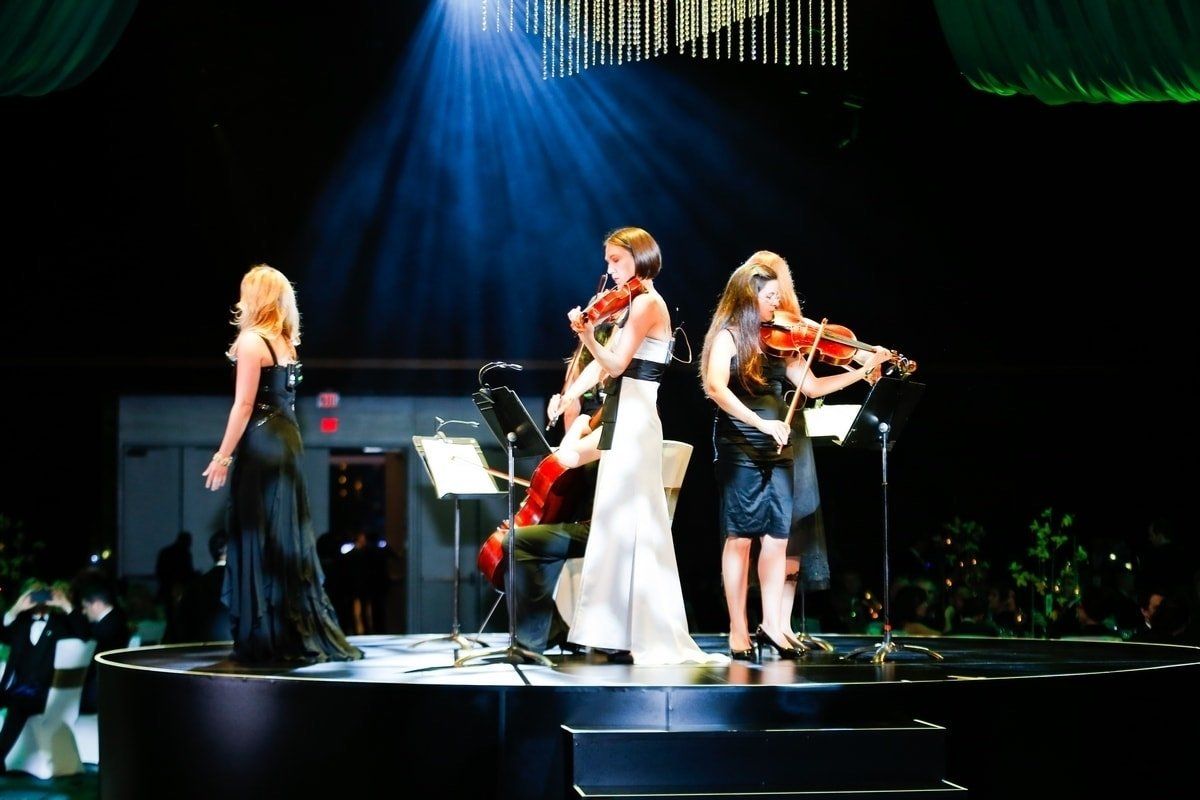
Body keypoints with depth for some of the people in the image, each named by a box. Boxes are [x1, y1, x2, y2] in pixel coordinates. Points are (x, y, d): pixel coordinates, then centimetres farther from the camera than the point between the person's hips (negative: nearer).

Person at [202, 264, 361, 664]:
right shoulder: (285, 342, 14)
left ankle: (268, 639, -2)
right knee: (289, 538, 11)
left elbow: (244, 405, -16)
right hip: (288, 441, 8)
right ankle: (305, 632, 14)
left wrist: (223, 455, -14)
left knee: (258, 539, -3)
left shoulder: (251, 340, -11)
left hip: (261, 445, -8)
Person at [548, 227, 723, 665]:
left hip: (634, 422, -10)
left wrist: (588, 336, -33)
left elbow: (616, 364, -19)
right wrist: (567, 396, 2)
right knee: (619, 525, 10)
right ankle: (623, 631, 14)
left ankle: (643, 634, -7)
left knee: (629, 524, -9)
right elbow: (602, 365, 14)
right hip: (622, 420, 10)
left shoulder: (647, 303, -10)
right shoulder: (632, 305, 19)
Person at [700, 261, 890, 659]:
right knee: (740, 537, -4)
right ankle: (738, 631, 1)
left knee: (777, 537, 2)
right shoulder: (728, 338, -5)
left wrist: (865, 369, 6)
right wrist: (760, 422, -29)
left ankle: (772, 626, 7)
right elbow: (716, 388, -20)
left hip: (776, 451, 6)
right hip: (739, 450, -6)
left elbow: (812, 387, 12)